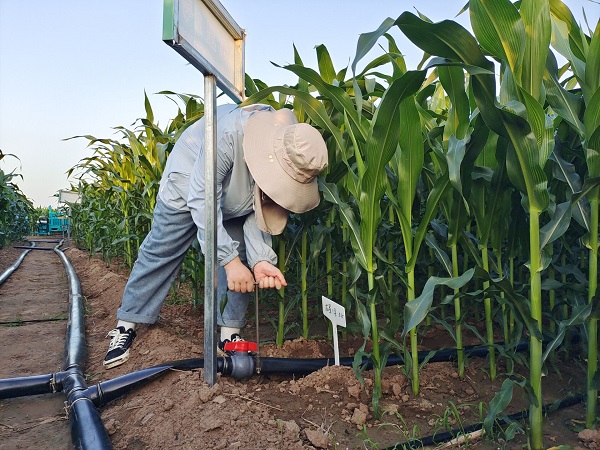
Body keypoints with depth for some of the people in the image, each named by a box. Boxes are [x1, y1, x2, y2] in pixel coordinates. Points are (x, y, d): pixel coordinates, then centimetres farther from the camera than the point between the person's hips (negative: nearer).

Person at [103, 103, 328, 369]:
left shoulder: (292, 162, -26)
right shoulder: (229, 135, -44)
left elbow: (259, 215, -20)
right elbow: (202, 200, -40)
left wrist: (260, 259, -37)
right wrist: (229, 260, -43)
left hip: (236, 204, 4)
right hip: (188, 186, -4)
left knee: (240, 261, -5)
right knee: (159, 254, 1)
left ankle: (230, 334, 8)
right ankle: (125, 326, 15)